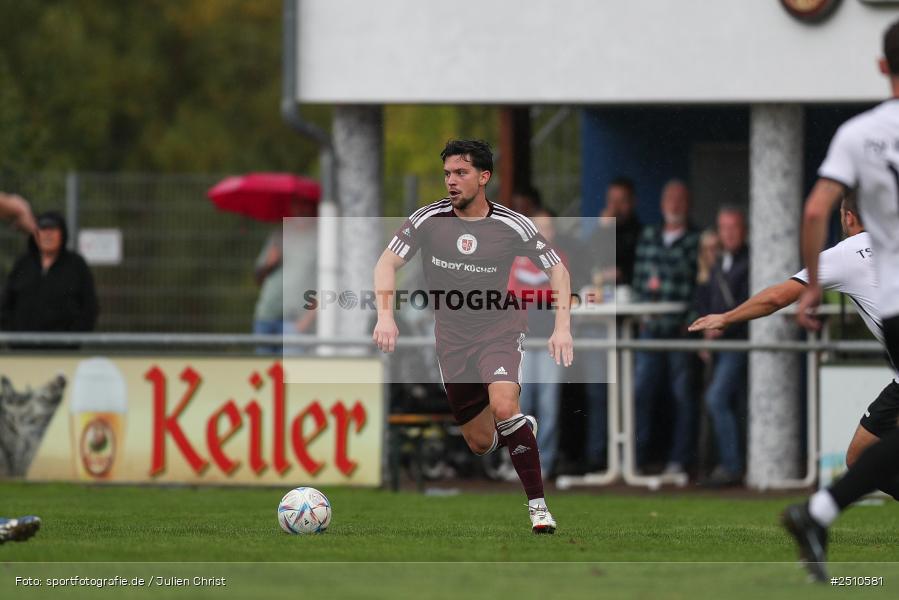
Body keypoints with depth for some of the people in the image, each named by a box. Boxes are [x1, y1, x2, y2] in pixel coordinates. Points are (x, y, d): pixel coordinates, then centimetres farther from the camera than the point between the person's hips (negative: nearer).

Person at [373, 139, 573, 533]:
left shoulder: (512, 226, -10)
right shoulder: (428, 220, -7)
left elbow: (557, 269, -1)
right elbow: (387, 263, -9)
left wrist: (562, 327, -13)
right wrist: (385, 315, -26)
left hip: (500, 331, -3)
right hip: (452, 339, 3)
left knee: (503, 407, -30)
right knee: (479, 442, 5)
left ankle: (538, 505, -23)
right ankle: (522, 428, 43)